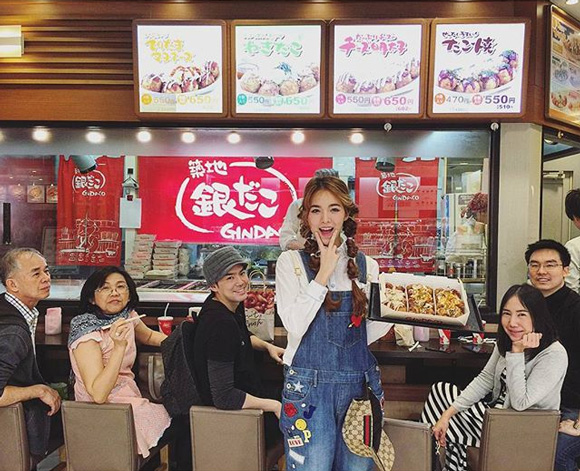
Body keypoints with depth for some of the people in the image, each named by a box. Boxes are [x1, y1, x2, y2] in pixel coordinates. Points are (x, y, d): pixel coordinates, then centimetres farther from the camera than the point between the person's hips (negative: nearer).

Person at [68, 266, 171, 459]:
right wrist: (119, 346, -36)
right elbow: (98, 394, -28)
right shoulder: (87, 332, -22)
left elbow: (149, 336, 23)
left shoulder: (128, 316, -1)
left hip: (130, 396, 7)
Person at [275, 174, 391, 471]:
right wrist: (324, 273, -14)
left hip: (359, 382, 3)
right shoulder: (291, 262, -3)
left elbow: (367, 333, 9)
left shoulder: (367, 266, 6)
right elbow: (295, 325, -15)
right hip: (309, 385, -3)